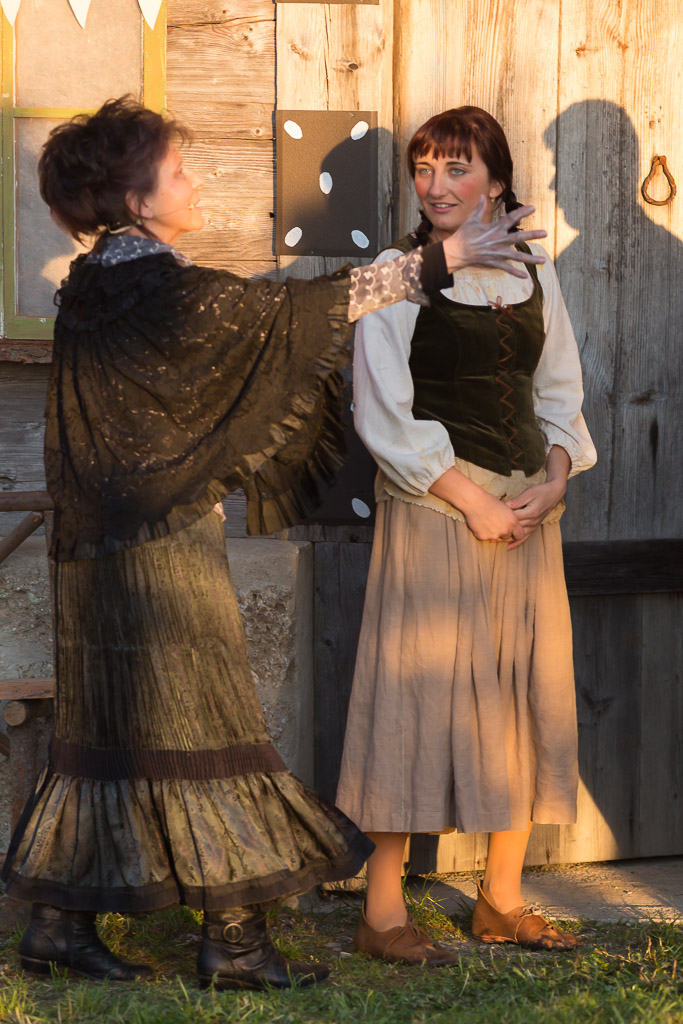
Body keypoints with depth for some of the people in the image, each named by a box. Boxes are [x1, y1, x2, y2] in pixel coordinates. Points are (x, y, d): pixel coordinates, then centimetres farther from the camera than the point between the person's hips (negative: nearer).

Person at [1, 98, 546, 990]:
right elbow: (295, 310, -11)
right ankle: (233, 940, 5)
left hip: (98, 542, 9)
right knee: (202, 723, -1)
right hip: (167, 547, -8)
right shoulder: (165, 290, -17)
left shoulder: (91, 290, 9)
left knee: (105, 726, 13)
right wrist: (436, 261, -5)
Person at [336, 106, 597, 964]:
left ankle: (502, 900, 17)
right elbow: (382, 415, -8)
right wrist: (471, 500, -13)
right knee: (420, 692, -7)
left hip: (527, 508, 5)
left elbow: (560, 391, 15)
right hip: (432, 508, -5)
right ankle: (382, 911, -1)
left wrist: (555, 477, -3)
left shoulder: (532, 273, 12)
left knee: (526, 695, 6)